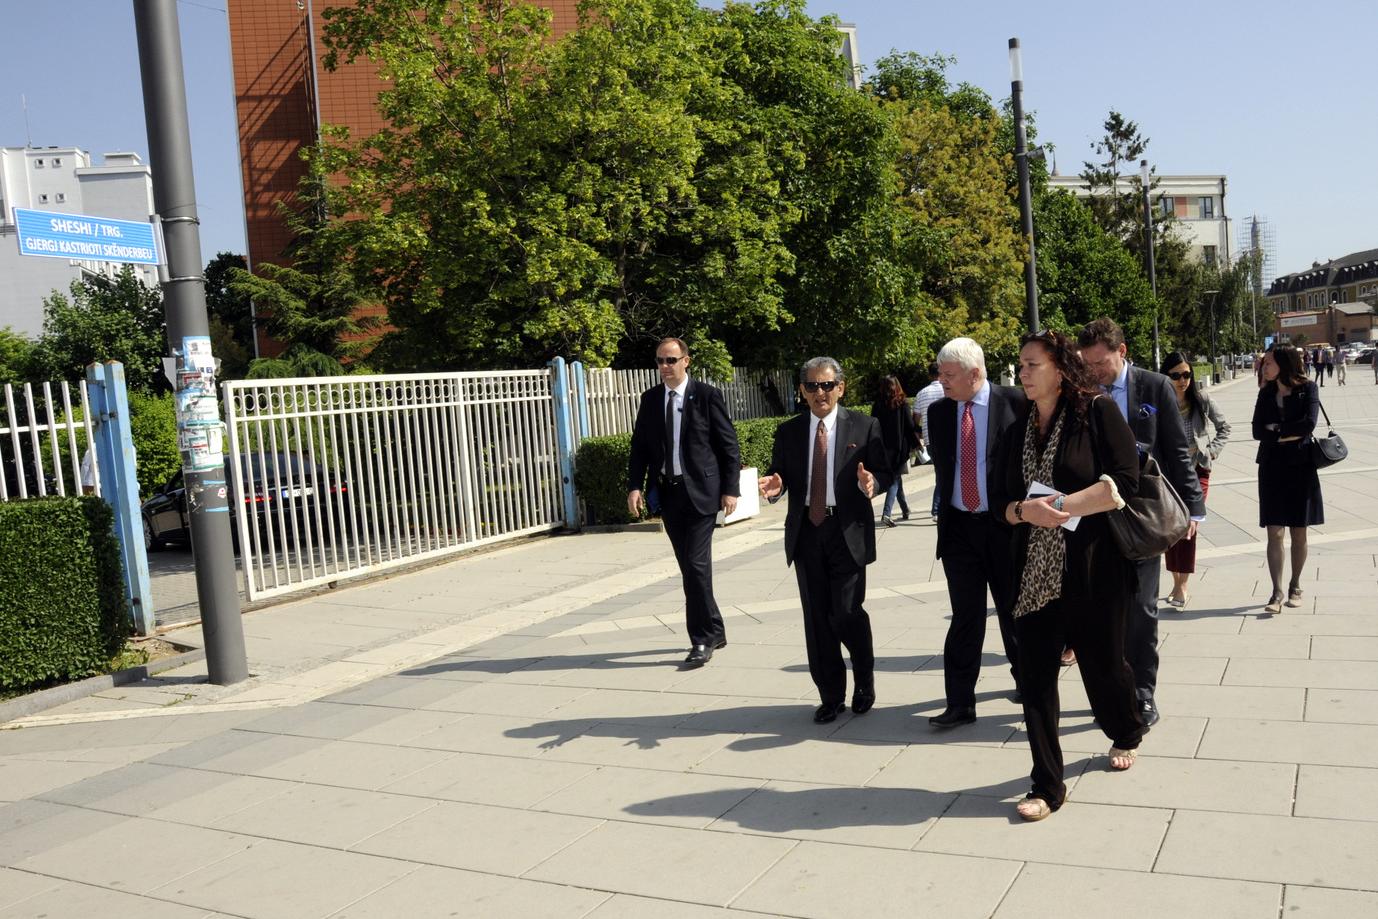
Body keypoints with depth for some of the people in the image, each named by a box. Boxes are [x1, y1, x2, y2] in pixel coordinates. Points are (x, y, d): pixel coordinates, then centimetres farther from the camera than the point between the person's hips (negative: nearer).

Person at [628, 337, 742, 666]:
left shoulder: (707, 396, -4)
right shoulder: (650, 399, 9)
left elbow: (729, 446, -3)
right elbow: (639, 446, 10)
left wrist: (730, 489, -9)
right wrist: (635, 486, -3)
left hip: (700, 491, -5)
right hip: (668, 493, 5)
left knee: (696, 565, -11)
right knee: (690, 568, 11)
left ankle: (702, 640, -2)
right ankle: (713, 631, 25)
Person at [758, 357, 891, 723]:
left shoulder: (864, 426, 1)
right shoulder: (788, 431, 8)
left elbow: (884, 473, 1)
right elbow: (778, 475, 10)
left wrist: (871, 483, -21)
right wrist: (774, 486, -12)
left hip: (848, 532, -3)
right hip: (806, 532, 3)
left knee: (847, 614, -6)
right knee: (817, 619, 7)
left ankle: (864, 684, 22)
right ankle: (831, 696, 22)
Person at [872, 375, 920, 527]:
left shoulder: (878, 404, 1)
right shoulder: (902, 403, -4)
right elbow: (910, 425, -5)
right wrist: (915, 443, 6)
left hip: (884, 447, 3)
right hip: (899, 446, -3)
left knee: (896, 478, 17)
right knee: (895, 479, -1)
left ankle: (905, 510, 27)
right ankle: (886, 513, -17)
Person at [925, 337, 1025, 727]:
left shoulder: (1015, 402, -7)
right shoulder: (938, 411, 5)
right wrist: (945, 510, 8)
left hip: (1006, 524, -2)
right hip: (958, 526, 2)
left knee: (1014, 610, 13)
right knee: (964, 617, 2)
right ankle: (959, 703, 5)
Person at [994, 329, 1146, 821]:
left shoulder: (1098, 411, -6)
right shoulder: (1018, 431, 9)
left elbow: (1123, 483, -14)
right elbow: (1002, 503, 10)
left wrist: (1059, 507, -17)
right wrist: (1026, 511, -12)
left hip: (1093, 566, -4)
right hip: (1034, 571, 4)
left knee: (1102, 661, 12)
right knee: (1035, 675, 0)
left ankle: (1126, 733, 45)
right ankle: (1047, 785, 10)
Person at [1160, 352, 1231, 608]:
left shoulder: (1202, 400, -2)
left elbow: (1224, 428, 12)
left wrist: (1211, 451, -1)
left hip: (1196, 470, -1)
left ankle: (1182, 587, -6)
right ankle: (1176, 584, 18)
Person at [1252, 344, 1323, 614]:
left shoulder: (1308, 389, -2)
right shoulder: (1266, 393, 7)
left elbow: (1309, 424, -17)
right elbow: (1257, 431, -2)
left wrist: (1276, 429, -9)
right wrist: (1289, 434, -13)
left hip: (1300, 467, -2)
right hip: (1272, 468, 2)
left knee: (1299, 532, 6)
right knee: (1274, 533, -4)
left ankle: (1295, 586, 22)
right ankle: (1277, 592, -4)